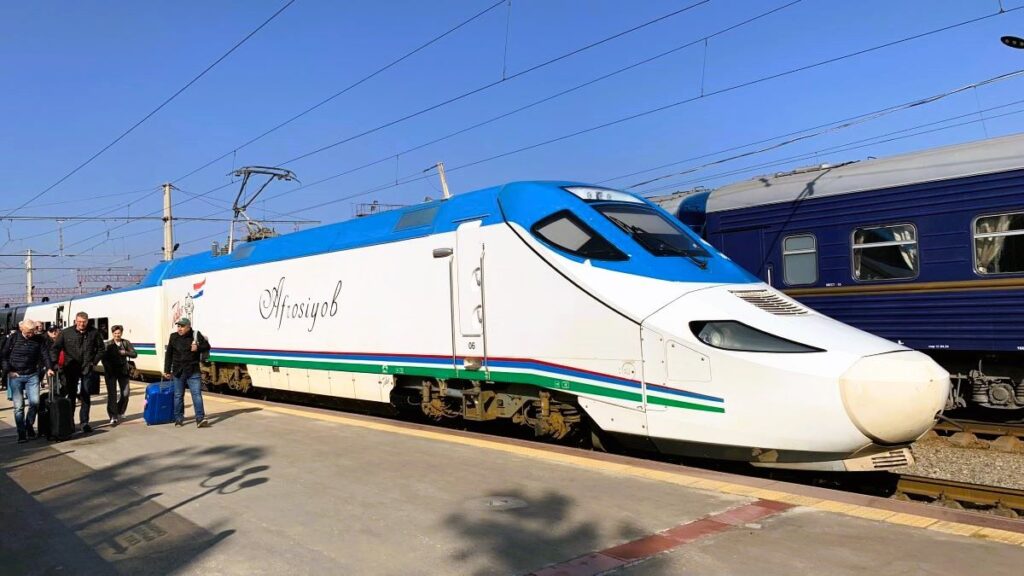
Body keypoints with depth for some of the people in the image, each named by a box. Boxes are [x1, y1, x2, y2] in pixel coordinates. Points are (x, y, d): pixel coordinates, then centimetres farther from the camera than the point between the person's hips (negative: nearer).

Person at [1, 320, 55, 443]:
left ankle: (29, 425, 21)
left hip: (32, 376, 2)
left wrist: (49, 368, -12)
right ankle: (21, 433, 6)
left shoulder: (39, 339, 1)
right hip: (15, 376, -2)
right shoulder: (13, 339, -3)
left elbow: (44, 354, 3)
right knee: (19, 406, -2)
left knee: (35, 402, -4)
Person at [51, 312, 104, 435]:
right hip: (71, 369, 0)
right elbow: (55, 349, 0)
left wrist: (94, 362, 3)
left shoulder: (94, 333, 2)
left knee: (86, 396, 2)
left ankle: (84, 422, 9)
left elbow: (100, 349, 12)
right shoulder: (66, 333, 0)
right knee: (71, 396, 6)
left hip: (87, 369, 0)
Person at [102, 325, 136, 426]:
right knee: (112, 394, -6)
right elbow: (104, 358, -3)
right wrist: (108, 368, -16)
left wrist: (125, 353, -19)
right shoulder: (108, 345, 0)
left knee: (125, 394, 3)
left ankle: (120, 412, 27)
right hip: (111, 372, -2)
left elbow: (134, 354, -2)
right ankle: (113, 417, -3)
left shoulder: (126, 343, 4)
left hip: (123, 371, 2)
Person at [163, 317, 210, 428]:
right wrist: (167, 370, 9)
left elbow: (207, 346, 7)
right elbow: (168, 355, 9)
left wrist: (198, 348, -14)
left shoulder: (196, 335, -2)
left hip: (193, 372, -2)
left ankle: (200, 419, -8)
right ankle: (178, 419, 20)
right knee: (178, 396, 9)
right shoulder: (174, 337, 4)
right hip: (178, 372, 2)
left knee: (197, 394, -8)